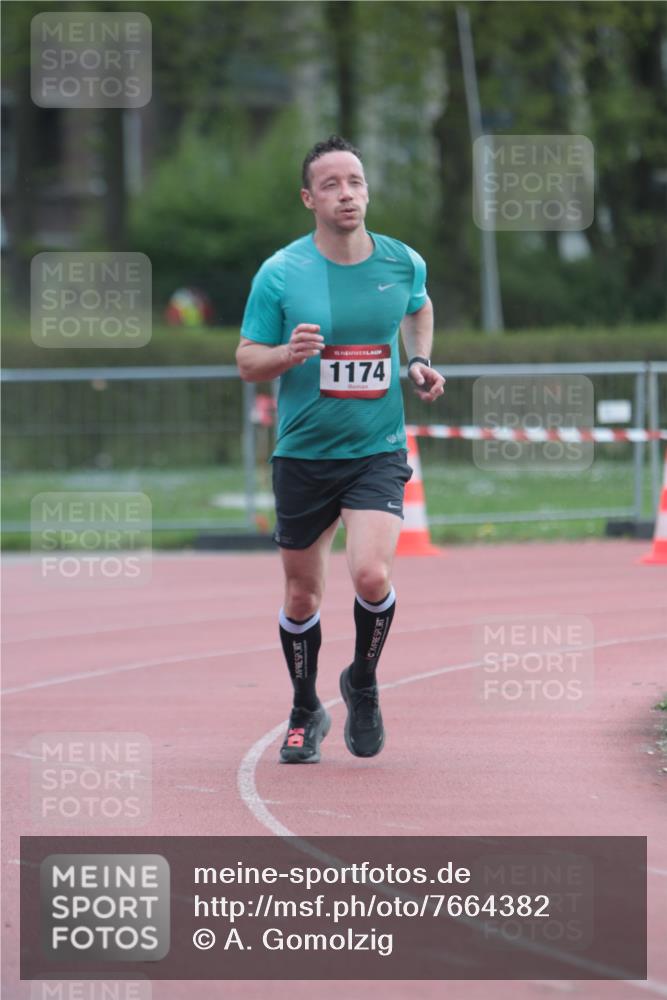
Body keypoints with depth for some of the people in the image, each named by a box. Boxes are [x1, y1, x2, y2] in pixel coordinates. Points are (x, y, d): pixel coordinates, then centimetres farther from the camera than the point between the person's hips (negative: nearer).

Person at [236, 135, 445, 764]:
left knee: (371, 575, -20)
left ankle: (363, 683, 9)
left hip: (378, 452, 0)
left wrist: (420, 363, 7)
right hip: (303, 455, 0)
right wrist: (289, 353, -22)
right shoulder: (280, 274, -8)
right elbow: (247, 362, -2)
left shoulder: (403, 264, 0)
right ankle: (306, 714, 32)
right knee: (302, 595, 9)